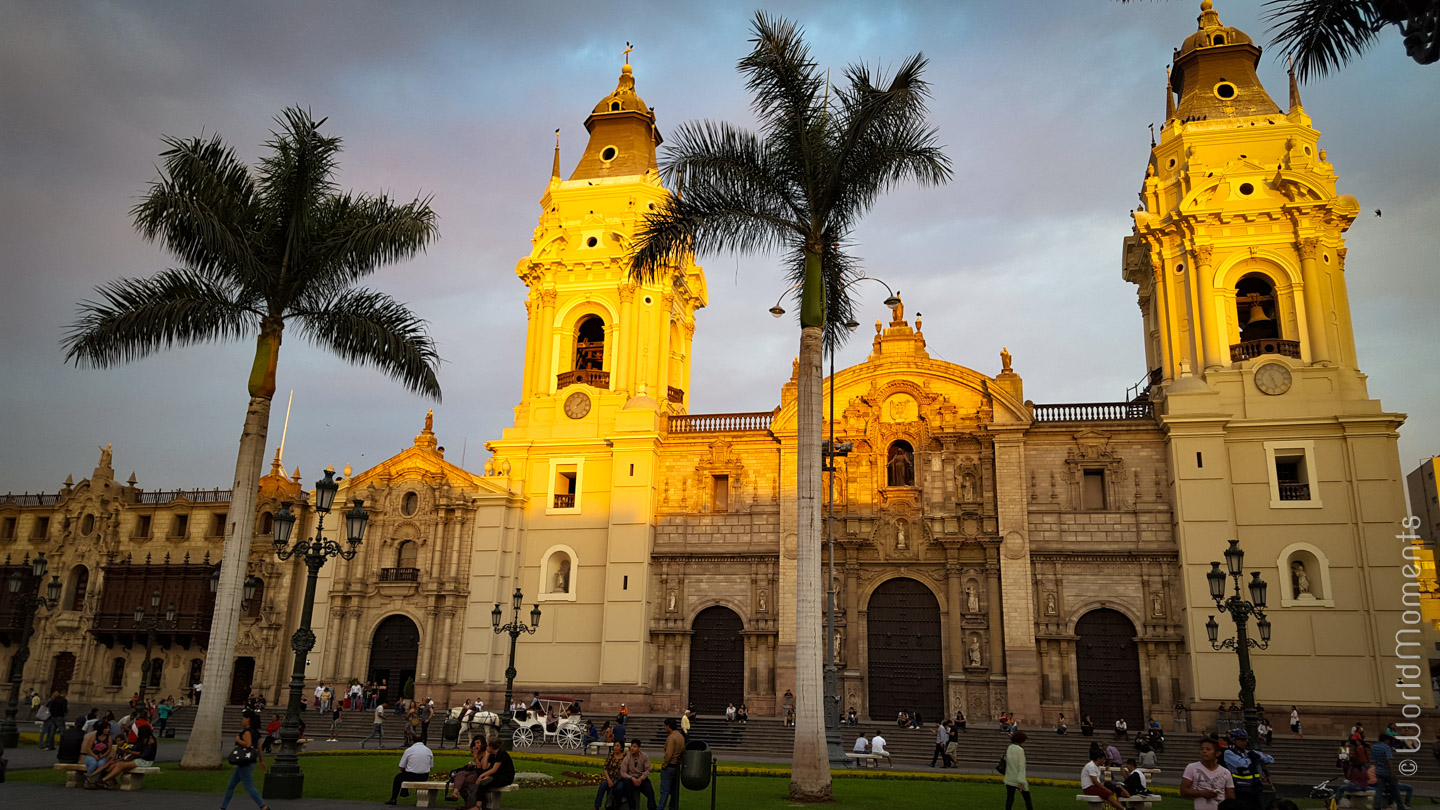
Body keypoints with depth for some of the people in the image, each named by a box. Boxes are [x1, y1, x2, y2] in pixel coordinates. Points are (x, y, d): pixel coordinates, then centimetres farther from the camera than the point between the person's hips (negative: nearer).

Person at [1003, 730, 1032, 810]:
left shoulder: (1008, 749, 5)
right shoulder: (1020, 750, -14)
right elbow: (1021, 767, -17)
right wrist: (1021, 781, -20)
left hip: (1009, 779, 5)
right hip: (1018, 779, -5)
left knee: (1009, 799, 5)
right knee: (1027, 799, 13)